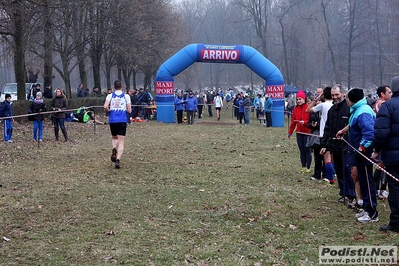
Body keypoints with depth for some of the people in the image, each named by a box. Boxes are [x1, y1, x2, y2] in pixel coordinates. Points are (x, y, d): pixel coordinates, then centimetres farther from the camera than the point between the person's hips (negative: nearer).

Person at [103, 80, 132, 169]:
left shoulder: (110, 96, 4)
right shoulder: (126, 96, 3)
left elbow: (105, 106, -11)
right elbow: (129, 110, 0)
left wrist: (109, 111, 9)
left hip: (112, 120, 1)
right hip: (122, 120, -1)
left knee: (114, 138, 24)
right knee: (121, 142, 0)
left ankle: (114, 149, -7)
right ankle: (118, 159, -16)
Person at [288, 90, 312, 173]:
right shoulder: (296, 109, 8)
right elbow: (293, 121, 12)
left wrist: (304, 122, -25)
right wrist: (290, 132, 14)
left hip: (307, 132, -5)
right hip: (299, 132, 5)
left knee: (307, 150, 0)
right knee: (301, 150, 9)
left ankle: (308, 167, 8)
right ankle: (303, 166, 16)